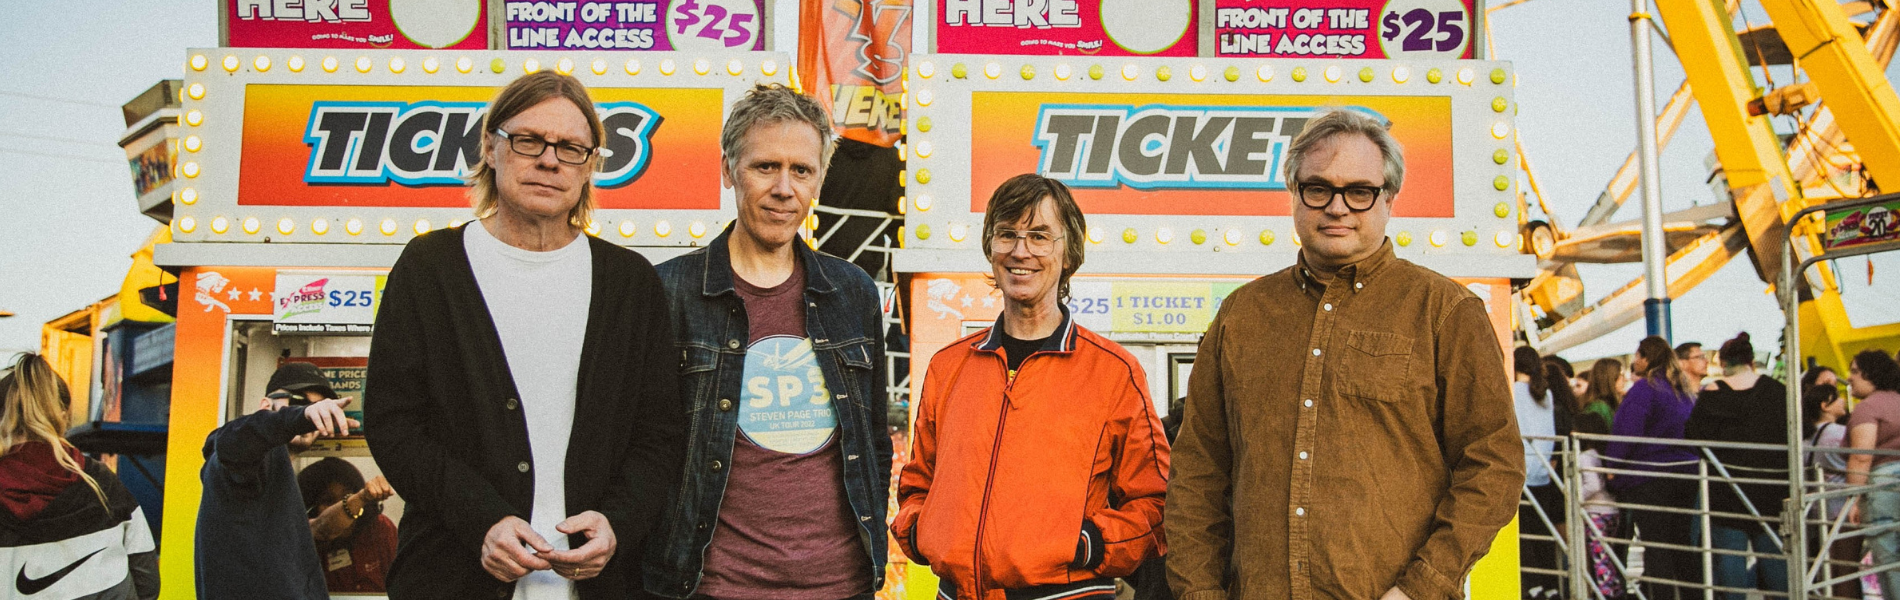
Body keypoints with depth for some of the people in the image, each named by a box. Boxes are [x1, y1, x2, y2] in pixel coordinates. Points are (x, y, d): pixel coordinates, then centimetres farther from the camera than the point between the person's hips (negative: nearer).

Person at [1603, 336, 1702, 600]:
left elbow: (1627, 434, -19)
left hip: (1650, 479, -8)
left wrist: (1612, 465, -11)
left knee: (1656, 549, -4)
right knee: (1683, 544, 14)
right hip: (1687, 472, 8)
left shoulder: (1644, 388, -13)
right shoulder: (1684, 389, 13)